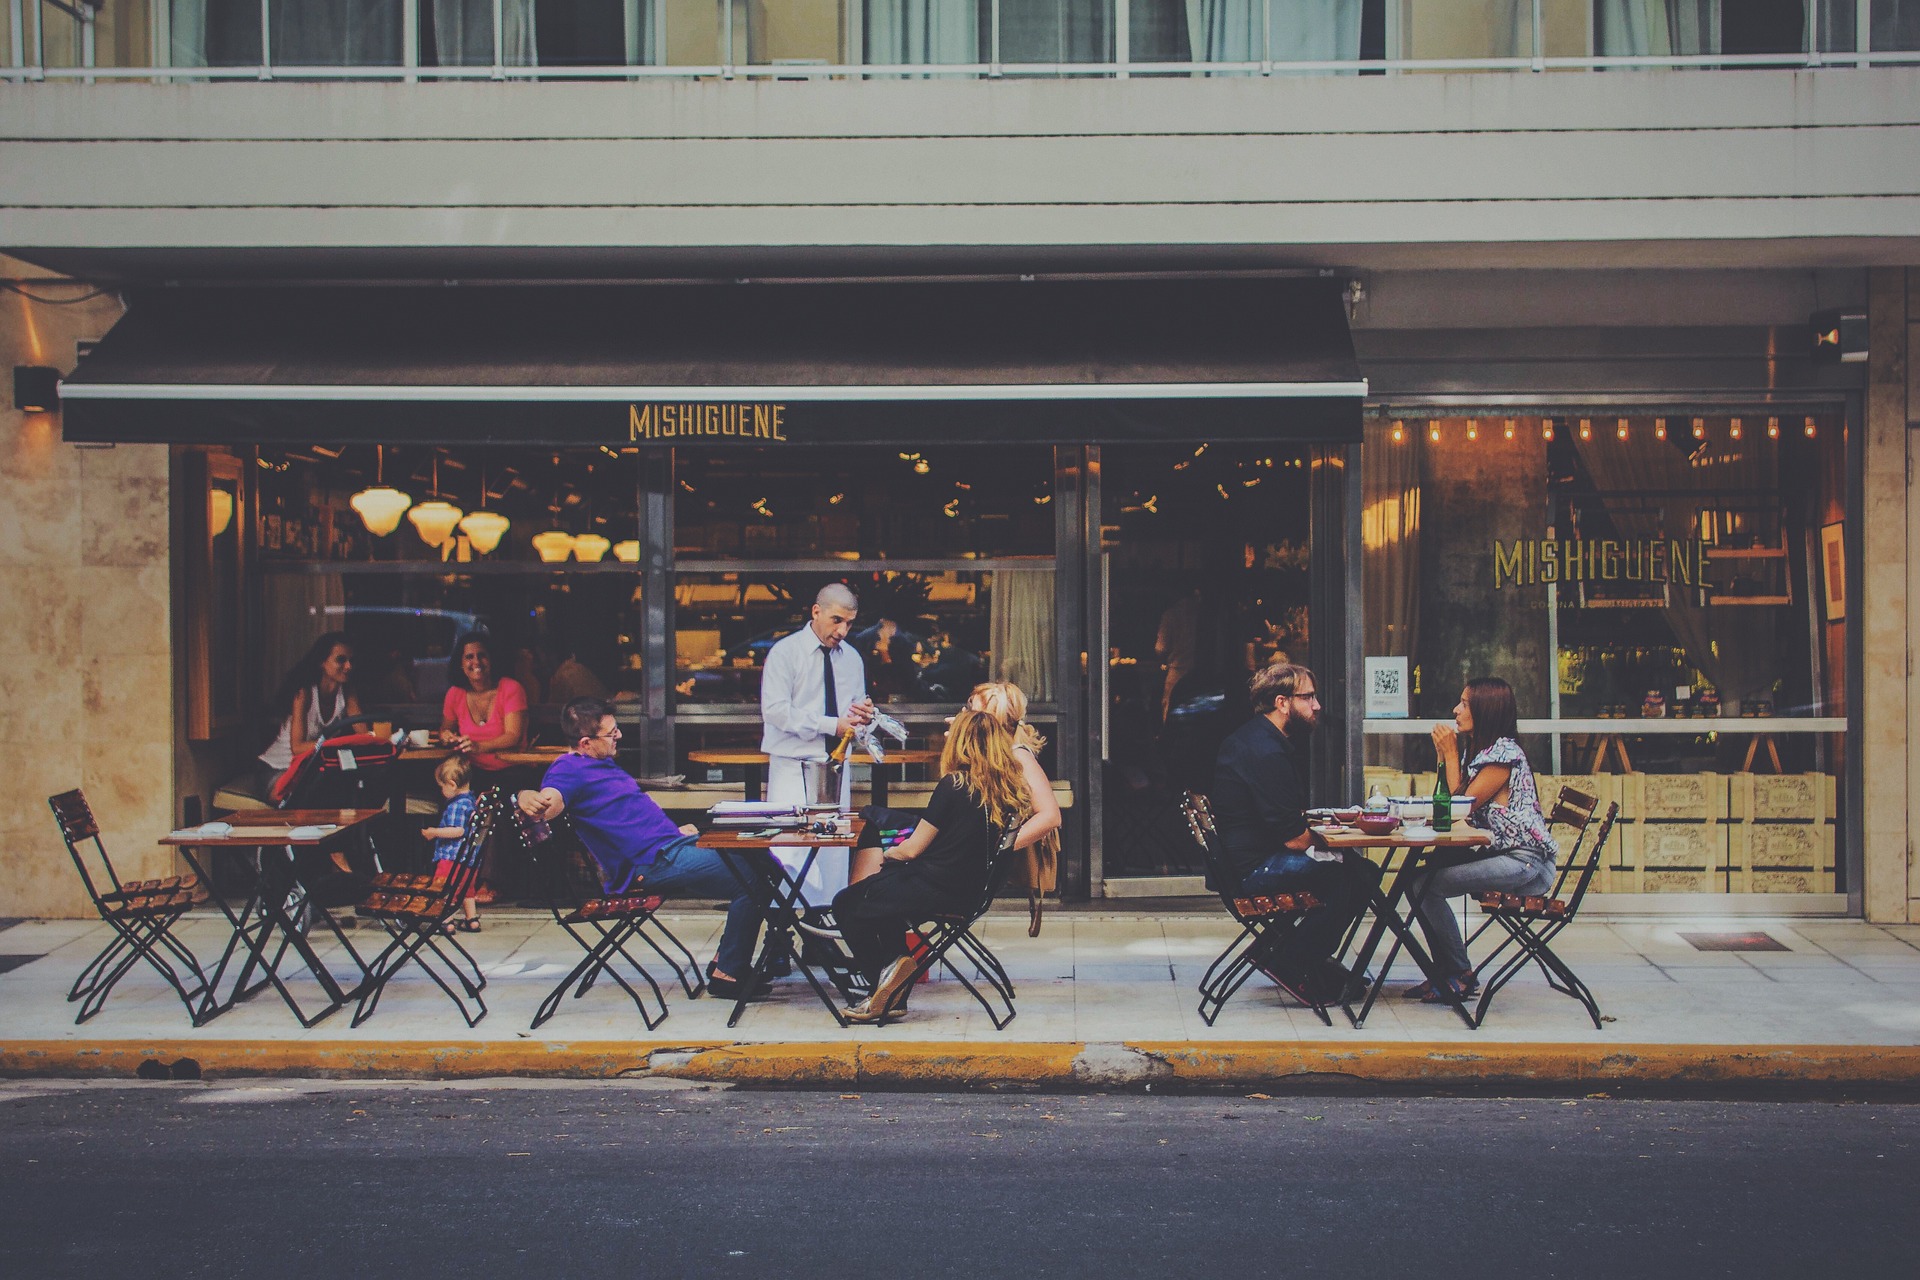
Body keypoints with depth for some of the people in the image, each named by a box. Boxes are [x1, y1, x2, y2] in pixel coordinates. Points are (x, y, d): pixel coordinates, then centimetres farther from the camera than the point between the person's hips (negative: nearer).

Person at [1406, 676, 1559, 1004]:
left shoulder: (1504, 753, -14)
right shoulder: (1480, 750, 16)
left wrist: (1451, 754, -6)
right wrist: (1446, 756, 8)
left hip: (1526, 863, -10)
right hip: (1501, 854, 10)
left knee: (1426, 885, -21)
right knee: (1418, 878, -2)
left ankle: (1460, 977, -7)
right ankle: (1445, 973, 3)